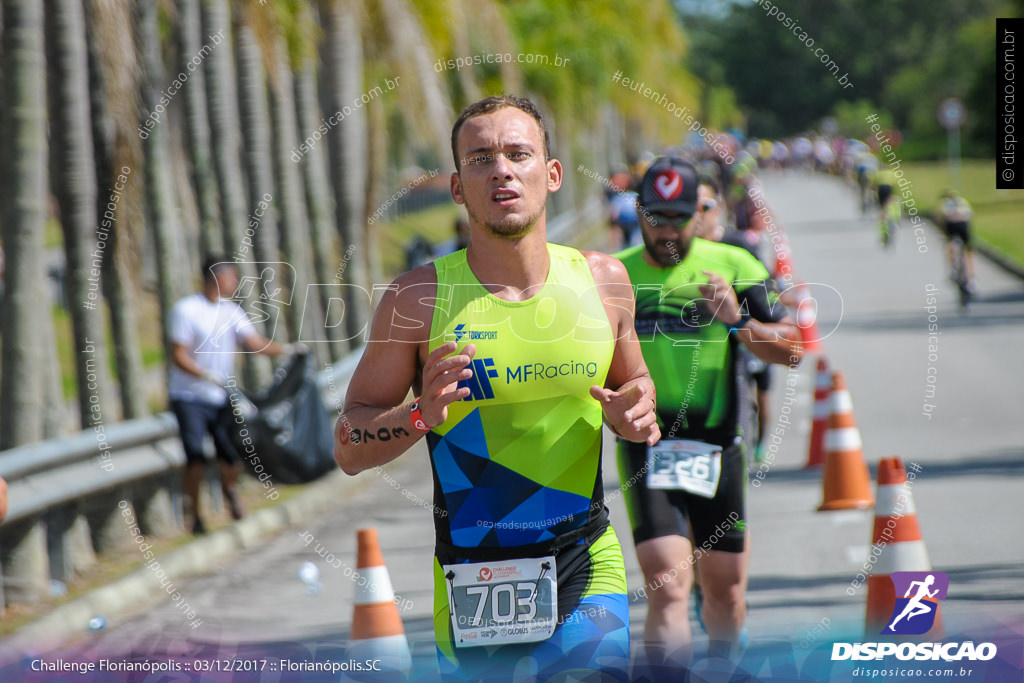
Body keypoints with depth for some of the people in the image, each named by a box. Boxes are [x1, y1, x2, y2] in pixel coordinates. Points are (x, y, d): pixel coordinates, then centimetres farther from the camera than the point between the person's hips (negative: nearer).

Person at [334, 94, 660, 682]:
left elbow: (632, 380, 21)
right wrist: (422, 416, -20)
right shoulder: (420, 298, -6)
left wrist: (635, 413, -2)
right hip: (471, 576, -1)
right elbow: (349, 448, -1)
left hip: (584, 562, 1)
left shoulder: (601, 280, 2)